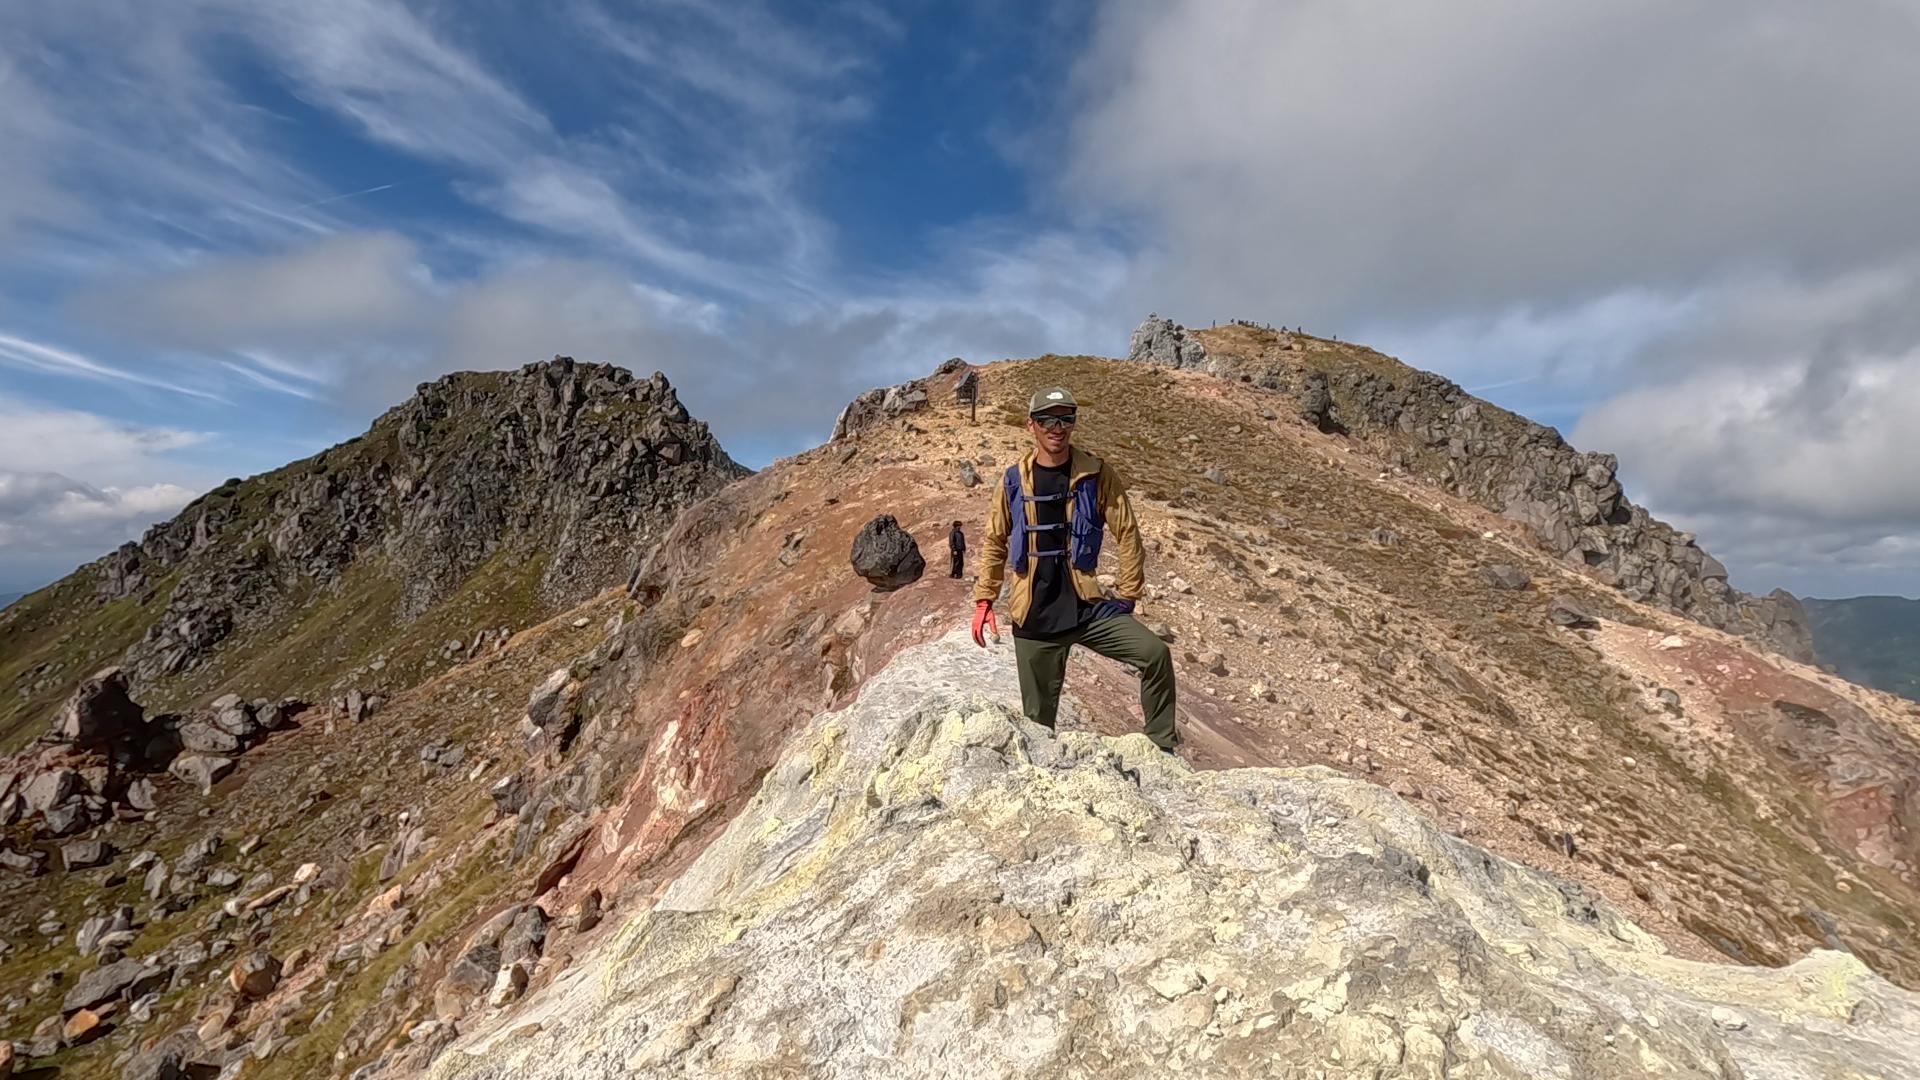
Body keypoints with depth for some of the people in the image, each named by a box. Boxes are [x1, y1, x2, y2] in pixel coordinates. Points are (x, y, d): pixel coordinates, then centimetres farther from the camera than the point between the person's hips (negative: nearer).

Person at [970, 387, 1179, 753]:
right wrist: (984, 600, 6)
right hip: (1034, 616, 1)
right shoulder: (1014, 480, -1)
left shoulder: (1097, 475, -5)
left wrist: (1126, 598, -3)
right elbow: (995, 542, 9)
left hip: (1088, 607, -1)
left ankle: (1162, 749, -1)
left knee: (1156, 654, -18)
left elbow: (1127, 534, -3)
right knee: (1038, 716, 8)